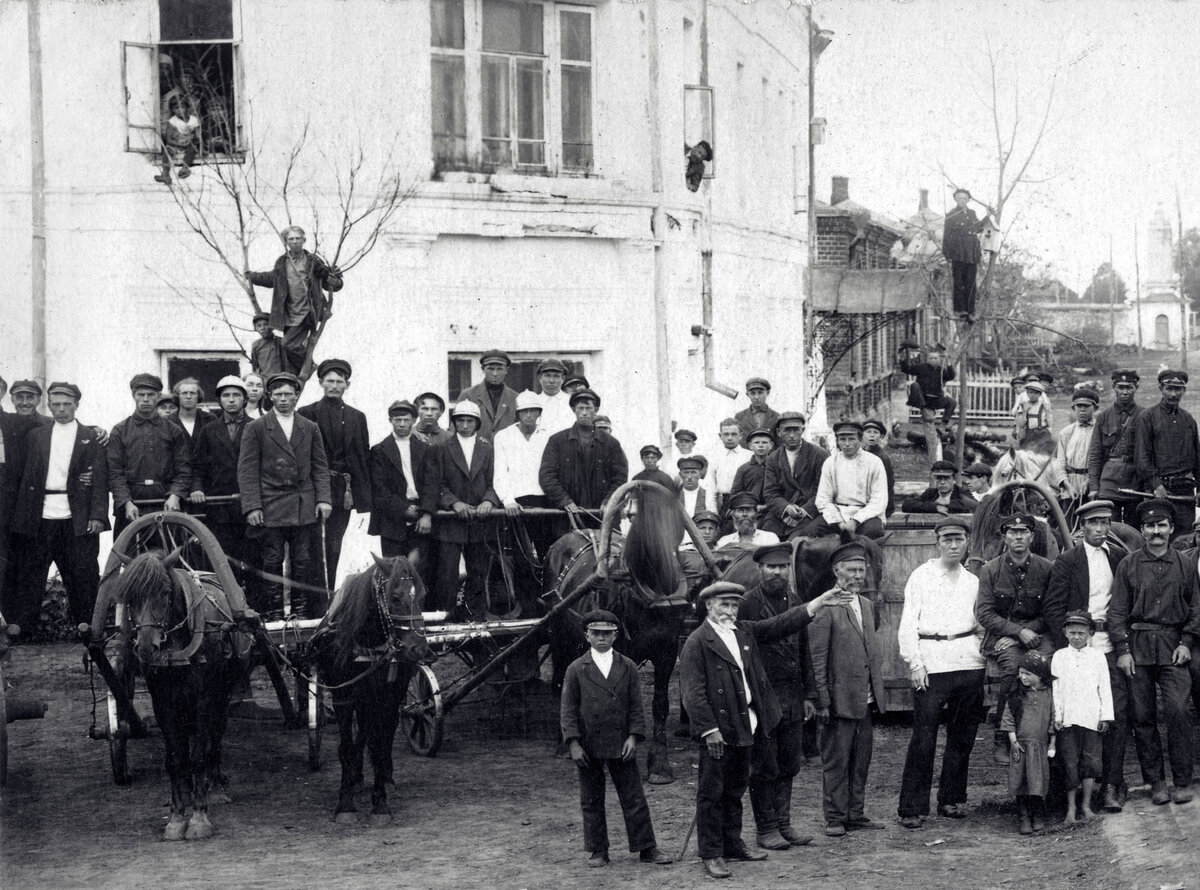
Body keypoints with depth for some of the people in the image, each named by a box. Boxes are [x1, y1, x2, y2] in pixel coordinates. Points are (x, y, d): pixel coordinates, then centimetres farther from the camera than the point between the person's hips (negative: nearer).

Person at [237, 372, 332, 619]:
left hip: (304, 508, 2)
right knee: (272, 561, -2)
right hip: (270, 507, -2)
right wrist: (252, 506, -9)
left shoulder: (310, 429, 12)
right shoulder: (256, 428, 3)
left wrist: (323, 499, 0)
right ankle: (273, 613, 4)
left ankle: (302, 612, 8)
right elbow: (247, 470, -1)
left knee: (303, 562, 3)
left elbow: (320, 467, 13)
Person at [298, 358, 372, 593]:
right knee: (319, 549, -7)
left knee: (333, 550, 5)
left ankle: (327, 600, 9)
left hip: (345, 492, 3)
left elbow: (364, 457, 13)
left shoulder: (357, 417, 15)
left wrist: (365, 496, 6)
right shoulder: (307, 414, 2)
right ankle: (316, 606, -6)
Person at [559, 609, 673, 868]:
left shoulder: (627, 667, 6)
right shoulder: (576, 670, 1)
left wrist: (633, 737, -6)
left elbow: (636, 706, 6)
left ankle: (646, 848, 9)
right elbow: (568, 709, 0)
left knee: (634, 798, 2)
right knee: (591, 802, 6)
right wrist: (573, 743, -9)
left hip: (620, 746, 1)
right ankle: (598, 851, 16)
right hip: (588, 747, -1)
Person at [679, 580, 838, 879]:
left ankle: (733, 844, 30)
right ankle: (711, 855, 4)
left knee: (735, 789, 18)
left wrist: (821, 601, 2)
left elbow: (780, 625, 10)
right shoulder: (697, 643, -11)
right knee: (711, 793, -1)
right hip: (716, 729, -7)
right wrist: (709, 729, -20)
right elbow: (693, 692, -15)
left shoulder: (745, 631, 11)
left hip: (744, 726, 7)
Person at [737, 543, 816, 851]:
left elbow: (804, 651, 16)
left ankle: (783, 823, 20)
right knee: (764, 767, 1)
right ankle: (766, 828, 10)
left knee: (788, 764, 11)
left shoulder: (795, 602, 11)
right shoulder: (749, 603, -9)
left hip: (792, 696, 6)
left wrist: (808, 694, 13)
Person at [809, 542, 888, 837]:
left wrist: (877, 687, 15)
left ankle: (856, 813, 21)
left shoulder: (867, 605, 14)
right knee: (836, 760, 0)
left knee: (861, 759, 12)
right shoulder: (826, 608, -11)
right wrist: (822, 700, -16)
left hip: (866, 699, 7)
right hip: (840, 699, -7)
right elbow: (816, 659, -13)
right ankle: (835, 818, 8)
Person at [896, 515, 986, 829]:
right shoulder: (921, 576, 5)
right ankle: (912, 807, -2)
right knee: (924, 737, -7)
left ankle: (952, 799, 18)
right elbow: (908, 623, 0)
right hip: (931, 664, -4)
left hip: (969, 662, 4)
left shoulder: (972, 581, 16)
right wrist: (915, 662, -9)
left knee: (962, 735, 7)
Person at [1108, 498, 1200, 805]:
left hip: (1173, 648, 0)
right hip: (1138, 648, 0)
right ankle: (1155, 782, 10)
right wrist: (1122, 650, -3)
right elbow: (1117, 610, 4)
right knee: (1143, 716, 1)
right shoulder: (1128, 565, 5)